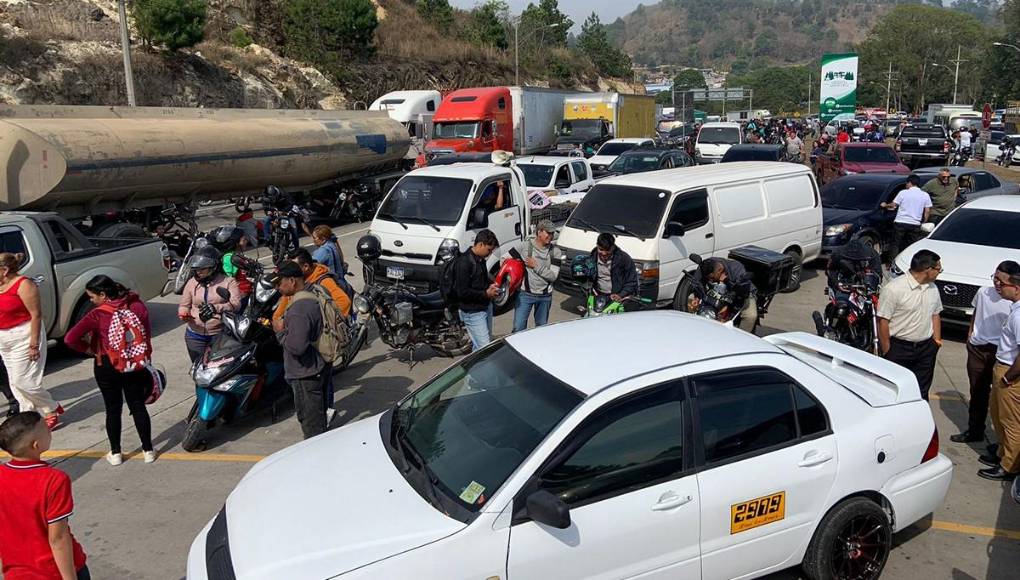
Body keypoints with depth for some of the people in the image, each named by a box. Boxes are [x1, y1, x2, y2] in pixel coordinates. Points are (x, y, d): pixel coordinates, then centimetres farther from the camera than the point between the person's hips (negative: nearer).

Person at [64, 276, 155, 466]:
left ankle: (115, 453, 20)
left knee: (113, 409, 11)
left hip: (107, 366, -3)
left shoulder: (97, 315, -16)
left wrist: (87, 349, -4)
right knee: (138, 406, 11)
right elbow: (147, 334, 0)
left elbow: (70, 339, -22)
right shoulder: (137, 306, -6)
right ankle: (148, 450, 15)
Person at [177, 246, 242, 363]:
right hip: (195, 335, 4)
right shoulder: (192, 282, 8)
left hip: (220, 335, -4)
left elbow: (236, 305, -18)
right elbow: (184, 305, 12)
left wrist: (216, 308, -34)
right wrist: (183, 314, -12)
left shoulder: (228, 282, -5)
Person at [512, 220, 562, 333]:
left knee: (542, 328, 16)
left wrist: (536, 266, -15)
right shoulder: (526, 246, -7)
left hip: (545, 296, 2)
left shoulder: (555, 252, -2)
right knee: (518, 328, -4)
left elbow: (553, 276, -10)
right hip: (526, 293, -2)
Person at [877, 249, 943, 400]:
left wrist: (937, 339, 9)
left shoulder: (933, 288, 6)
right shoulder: (894, 288, -18)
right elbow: (883, 321, -17)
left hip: (926, 348, 6)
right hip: (898, 347, -6)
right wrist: (886, 351, -15)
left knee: (921, 393, 14)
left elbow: (935, 314, 18)